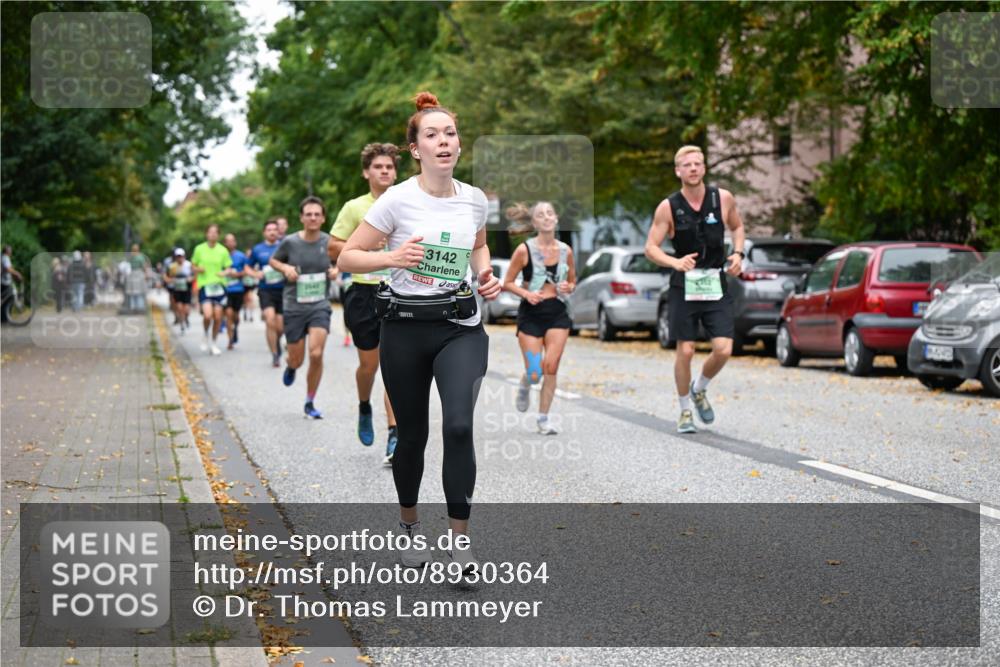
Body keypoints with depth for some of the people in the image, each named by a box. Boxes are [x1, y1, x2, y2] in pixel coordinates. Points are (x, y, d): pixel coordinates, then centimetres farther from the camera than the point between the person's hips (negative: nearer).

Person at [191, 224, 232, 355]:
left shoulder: (223, 250, 3)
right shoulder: (199, 249, 2)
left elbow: (228, 268, 8)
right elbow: (193, 266, 12)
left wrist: (224, 273, -14)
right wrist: (198, 269, -10)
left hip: (219, 286, 2)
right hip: (204, 285, -2)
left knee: (218, 317, 2)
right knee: (208, 315, -18)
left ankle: (213, 343, 20)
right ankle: (205, 334, 13)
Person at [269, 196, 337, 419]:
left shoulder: (329, 242, -3)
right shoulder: (290, 242, -7)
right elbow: (273, 260, 9)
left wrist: (336, 270, -6)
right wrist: (285, 268, -10)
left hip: (320, 306, 0)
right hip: (294, 307, 0)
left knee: (316, 354, -15)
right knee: (297, 360, 6)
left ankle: (310, 403, 3)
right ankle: (290, 366, 47)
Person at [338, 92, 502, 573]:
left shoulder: (475, 199, 2)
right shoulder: (398, 200, -9)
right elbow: (347, 258, -6)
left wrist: (487, 275, 5)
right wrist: (392, 257, -23)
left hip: (460, 327, 2)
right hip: (406, 328, -1)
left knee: (459, 426, -19)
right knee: (412, 435, 8)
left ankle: (459, 539, -8)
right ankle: (409, 525, 34)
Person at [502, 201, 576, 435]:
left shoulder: (566, 251, 4)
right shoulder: (524, 250, -6)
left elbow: (572, 281, 17)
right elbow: (508, 283, 0)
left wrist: (568, 288, -5)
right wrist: (525, 293, -17)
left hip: (557, 313, 3)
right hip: (531, 313, -2)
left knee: (551, 368, -6)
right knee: (535, 373, -5)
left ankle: (543, 419, 9)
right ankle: (525, 386, 34)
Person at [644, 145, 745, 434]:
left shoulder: (723, 198, -1)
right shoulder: (668, 207, -6)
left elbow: (737, 226, 18)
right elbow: (650, 247, -5)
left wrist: (738, 253, 0)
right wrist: (675, 262, -23)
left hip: (716, 286, 2)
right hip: (683, 287, -2)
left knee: (723, 350, -8)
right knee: (685, 351, 0)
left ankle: (699, 390, 22)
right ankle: (685, 412, 19)